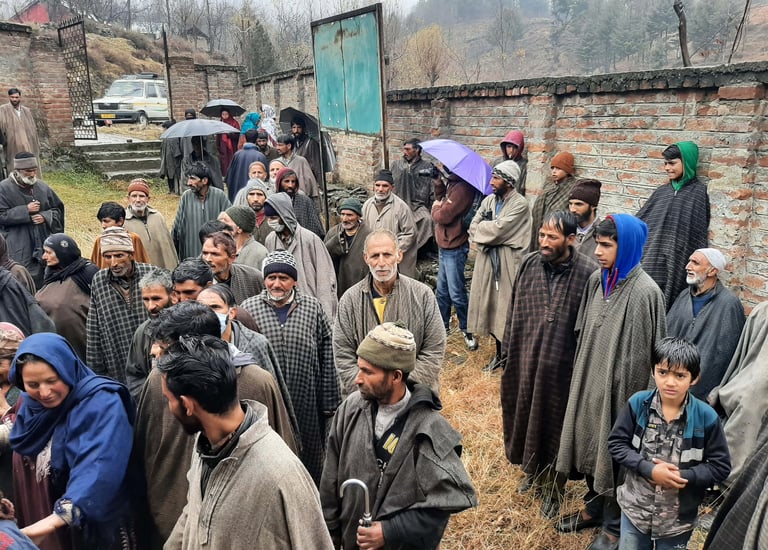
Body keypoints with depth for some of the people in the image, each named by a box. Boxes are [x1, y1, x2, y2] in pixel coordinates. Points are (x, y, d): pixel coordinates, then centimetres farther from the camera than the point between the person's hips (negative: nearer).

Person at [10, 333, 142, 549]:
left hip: (96, 522, -6)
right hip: (38, 515, 6)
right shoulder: (29, 406, -1)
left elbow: (100, 468, -36)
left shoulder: (101, 404, -23)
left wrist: (58, 517, -47)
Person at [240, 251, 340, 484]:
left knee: (310, 461, 12)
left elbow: (327, 360, 3)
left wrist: (329, 403, 2)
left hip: (307, 405, 1)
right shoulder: (247, 309, 1)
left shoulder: (313, 308, 2)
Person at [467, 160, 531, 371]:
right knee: (491, 306, 13)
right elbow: (473, 228, 4)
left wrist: (482, 228, -3)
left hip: (507, 263, -7)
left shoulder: (520, 204, -11)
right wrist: (489, 231, -13)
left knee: (506, 308, -1)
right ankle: (499, 354, 28)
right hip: (487, 259, 7)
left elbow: (499, 229, -20)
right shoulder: (489, 200, 10)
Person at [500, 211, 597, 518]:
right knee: (524, 416, 19)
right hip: (525, 360, 4)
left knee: (555, 425, 11)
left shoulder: (589, 273, -16)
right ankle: (532, 472, 45)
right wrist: (507, 351, 8)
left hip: (563, 366, -4)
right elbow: (514, 312, 5)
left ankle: (554, 490, 33)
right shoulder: (529, 265, -4)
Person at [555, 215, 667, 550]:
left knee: (614, 455, 9)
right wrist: (581, 374, 14)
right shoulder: (596, 280, 1)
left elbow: (647, 353, -16)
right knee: (590, 444, 20)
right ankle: (594, 507, 41)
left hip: (619, 387, -7)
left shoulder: (645, 292, -20)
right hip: (589, 380, 7)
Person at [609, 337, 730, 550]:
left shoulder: (706, 417, -14)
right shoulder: (638, 403, -12)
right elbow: (616, 443, -7)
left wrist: (683, 476, -22)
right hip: (635, 509, 1)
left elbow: (720, 466, -7)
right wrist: (649, 469, -21)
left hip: (678, 518, -1)